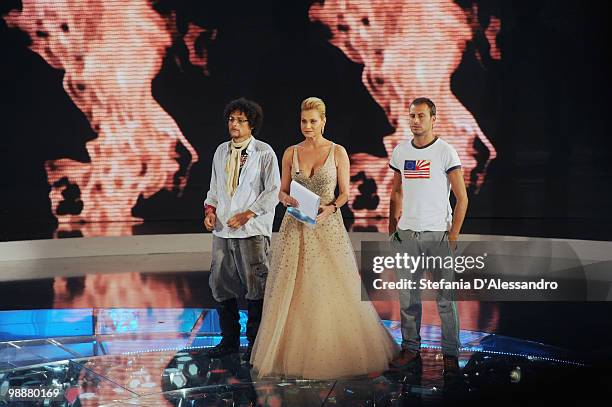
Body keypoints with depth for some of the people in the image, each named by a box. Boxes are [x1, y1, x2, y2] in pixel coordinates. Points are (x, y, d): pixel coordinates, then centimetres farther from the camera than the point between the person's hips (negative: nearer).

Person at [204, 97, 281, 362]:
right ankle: (229, 340, 21)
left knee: (255, 287, -2)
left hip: (252, 231, -5)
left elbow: (273, 191, -7)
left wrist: (247, 214, -15)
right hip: (222, 230, 6)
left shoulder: (264, 152, -4)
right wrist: (210, 208, 3)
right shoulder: (221, 151, 13)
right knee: (221, 284, 8)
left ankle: (255, 343, 10)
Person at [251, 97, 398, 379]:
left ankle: (334, 353, 13)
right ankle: (294, 354, 13)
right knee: (292, 291, 3)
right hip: (295, 228, 2)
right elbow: (282, 191, 10)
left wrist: (329, 208, -17)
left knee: (333, 290, -1)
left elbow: (345, 193, 2)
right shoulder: (291, 153, 6)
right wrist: (287, 199, -12)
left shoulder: (337, 152, 0)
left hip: (327, 226, -2)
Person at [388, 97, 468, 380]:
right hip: (407, 233, 4)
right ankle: (410, 349, 17)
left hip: (437, 233, -4)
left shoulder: (445, 152, -4)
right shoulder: (400, 151, 10)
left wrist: (453, 237, -10)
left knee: (445, 298, -2)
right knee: (406, 296, 6)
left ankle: (450, 356, 5)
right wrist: (392, 229, 13)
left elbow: (462, 198, -5)